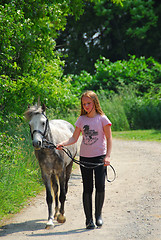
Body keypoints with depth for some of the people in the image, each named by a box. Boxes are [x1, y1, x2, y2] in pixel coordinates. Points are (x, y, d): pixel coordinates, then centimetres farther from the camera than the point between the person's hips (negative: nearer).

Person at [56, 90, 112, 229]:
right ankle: (89, 219, 11)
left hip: (99, 157, -3)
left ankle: (98, 214, 10)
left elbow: (109, 138, -2)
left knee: (100, 187, -11)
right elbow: (74, 139, 8)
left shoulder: (102, 119, -2)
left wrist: (108, 156, -13)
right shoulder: (81, 120, 7)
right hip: (85, 157, 3)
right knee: (87, 189, 3)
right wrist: (62, 144, -11)